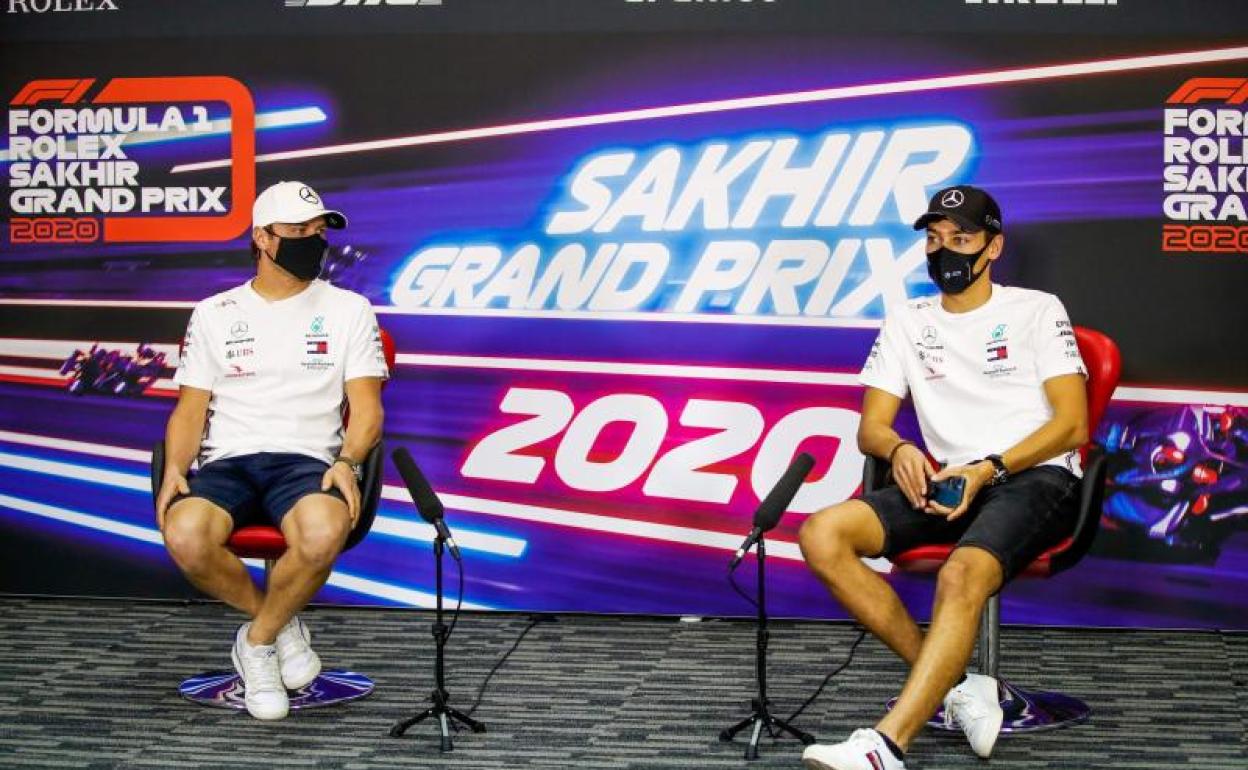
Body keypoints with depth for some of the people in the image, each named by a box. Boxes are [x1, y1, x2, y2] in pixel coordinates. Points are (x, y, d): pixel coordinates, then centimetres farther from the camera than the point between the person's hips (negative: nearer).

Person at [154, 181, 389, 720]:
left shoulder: (348, 309, 12)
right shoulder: (214, 314, 15)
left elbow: (366, 406, 4)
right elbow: (190, 408, 12)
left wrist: (346, 462, -17)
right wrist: (174, 469, -9)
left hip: (306, 460, -1)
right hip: (227, 462, 1)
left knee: (324, 534, -37)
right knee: (185, 537, -33)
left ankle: (257, 640, -7)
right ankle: (279, 626, -4)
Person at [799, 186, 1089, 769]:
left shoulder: (1038, 309, 7)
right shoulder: (906, 321, 18)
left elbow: (1072, 424, -2)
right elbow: (870, 428, 12)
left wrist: (989, 469, -17)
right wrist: (899, 450, -13)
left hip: (1035, 478, -4)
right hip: (949, 482, 5)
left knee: (962, 574, -36)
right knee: (821, 536, -21)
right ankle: (957, 687, -19)